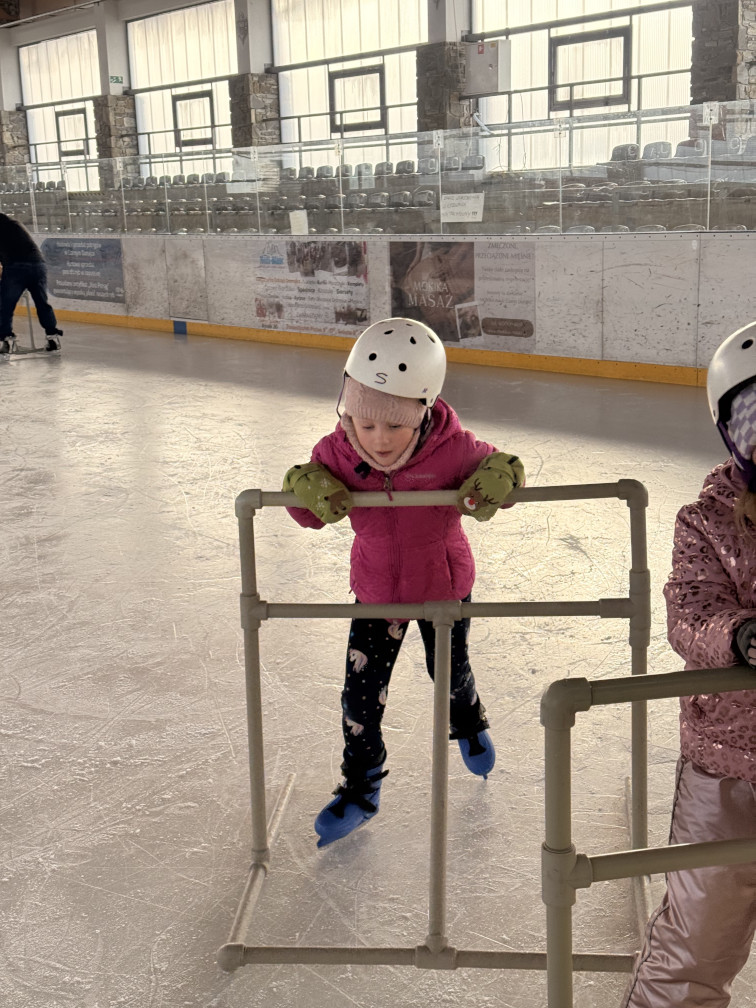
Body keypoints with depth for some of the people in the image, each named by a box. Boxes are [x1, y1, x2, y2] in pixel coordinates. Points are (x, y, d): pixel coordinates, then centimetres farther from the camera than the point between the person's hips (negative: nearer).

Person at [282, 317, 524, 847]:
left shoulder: (453, 449, -30)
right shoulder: (337, 451, -23)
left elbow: (496, 467, -11)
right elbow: (309, 515, -8)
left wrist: (498, 478, -35)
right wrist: (306, 486, -32)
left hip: (444, 584, -1)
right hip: (377, 589, 1)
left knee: (451, 673, 22)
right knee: (362, 692, 0)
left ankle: (470, 725, 58)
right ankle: (360, 788, 23)